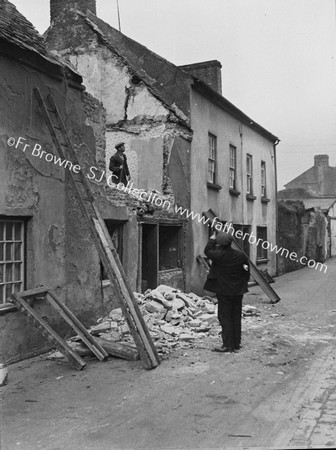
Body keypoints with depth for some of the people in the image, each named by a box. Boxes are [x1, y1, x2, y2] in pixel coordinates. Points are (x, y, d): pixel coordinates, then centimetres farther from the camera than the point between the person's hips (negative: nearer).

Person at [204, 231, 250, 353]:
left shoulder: (219, 256, -17)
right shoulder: (241, 255, -3)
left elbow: (207, 251, 2)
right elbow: (247, 271, 6)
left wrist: (212, 239, 16)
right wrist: (243, 285, 17)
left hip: (224, 291, -5)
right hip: (238, 291, 5)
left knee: (225, 318, 2)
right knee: (236, 317, 14)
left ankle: (228, 345, 1)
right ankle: (236, 343, 23)